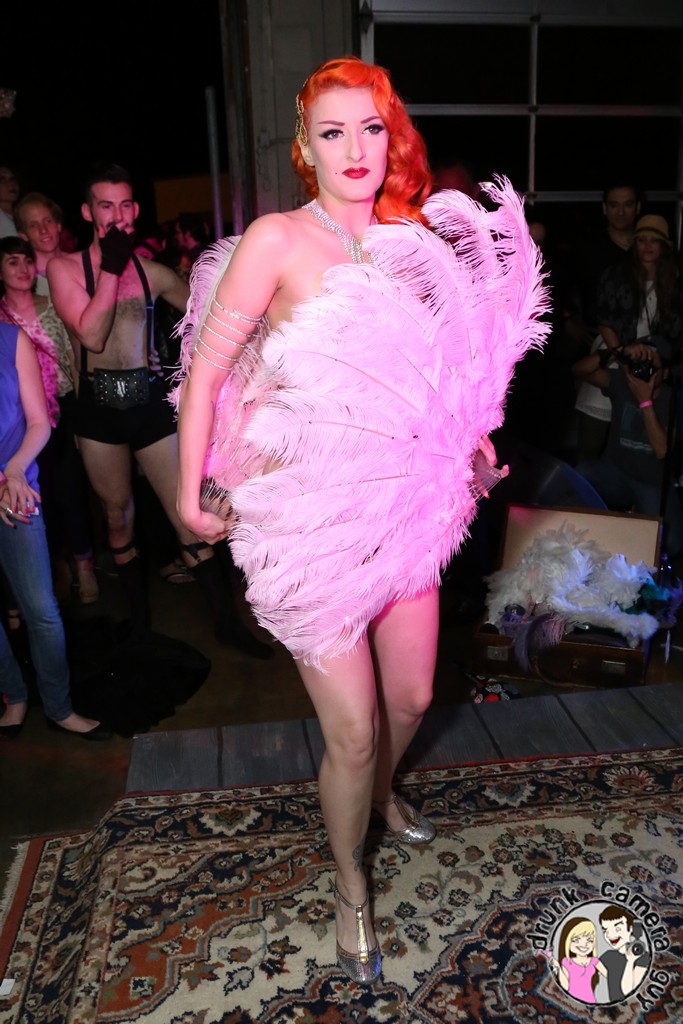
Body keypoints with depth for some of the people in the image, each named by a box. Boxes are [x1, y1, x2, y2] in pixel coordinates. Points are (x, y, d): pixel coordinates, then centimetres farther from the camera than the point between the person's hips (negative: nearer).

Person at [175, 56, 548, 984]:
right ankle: (351, 885, 32)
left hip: (404, 508, 6)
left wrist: (471, 439, 10)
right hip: (311, 519, -5)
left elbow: (444, 361, 22)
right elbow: (206, 368, -7)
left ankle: (382, 794, 54)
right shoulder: (278, 240, -8)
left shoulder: (411, 240, 9)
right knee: (354, 731, 1)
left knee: (412, 698, 18)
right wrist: (193, 490, -8)